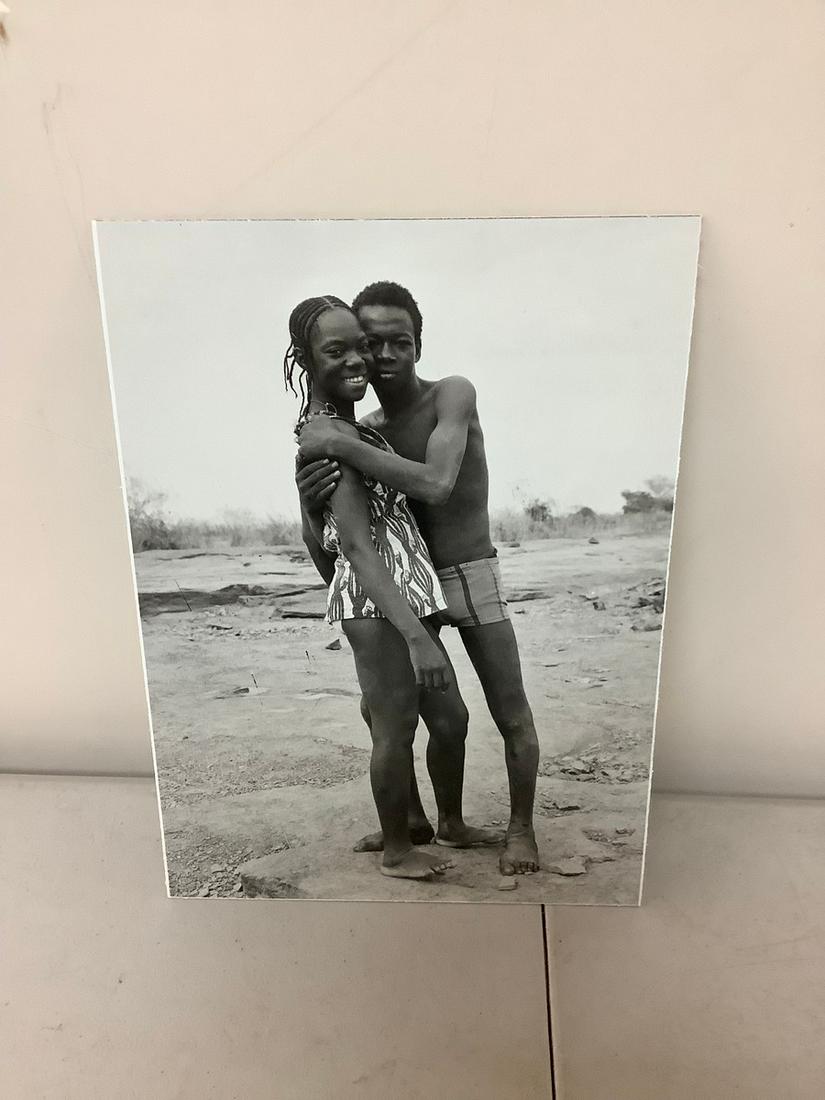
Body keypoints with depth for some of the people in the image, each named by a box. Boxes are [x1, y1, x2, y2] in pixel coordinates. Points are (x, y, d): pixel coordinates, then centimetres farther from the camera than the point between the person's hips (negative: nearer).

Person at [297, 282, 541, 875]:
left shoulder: (453, 394, -15)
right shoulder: (362, 431, 1)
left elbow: (435, 486, -31)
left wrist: (341, 446, -30)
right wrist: (311, 502, -24)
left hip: (472, 579, -5)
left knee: (512, 716, 0)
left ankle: (522, 828, 21)